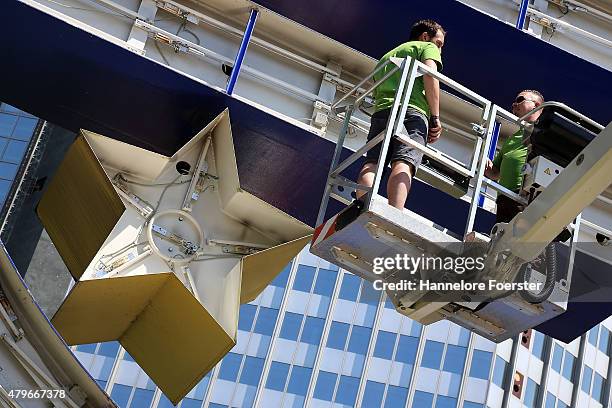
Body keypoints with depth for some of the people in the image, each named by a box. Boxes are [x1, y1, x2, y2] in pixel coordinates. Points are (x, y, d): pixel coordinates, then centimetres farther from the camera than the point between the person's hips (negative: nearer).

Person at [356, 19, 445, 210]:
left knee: (371, 163, -12)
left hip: (381, 112, 5)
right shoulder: (427, 47, 20)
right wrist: (435, 118, -4)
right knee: (403, 164, -23)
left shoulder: (387, 56, 41)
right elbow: (430, 76, 0)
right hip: (412, 111, -5)